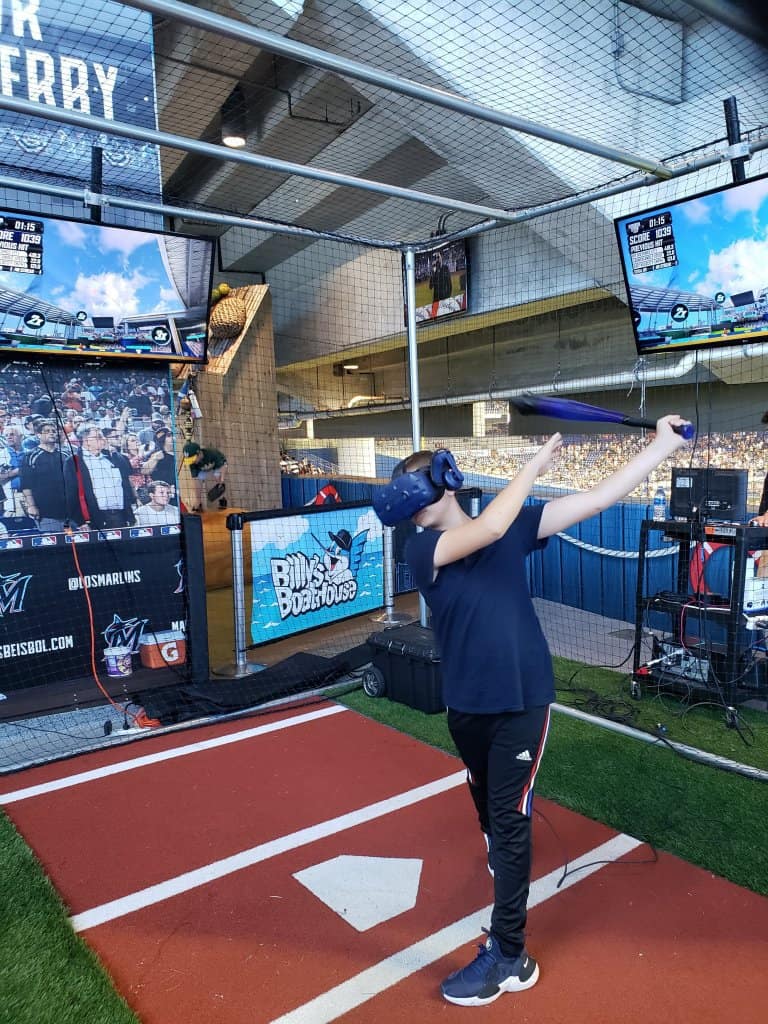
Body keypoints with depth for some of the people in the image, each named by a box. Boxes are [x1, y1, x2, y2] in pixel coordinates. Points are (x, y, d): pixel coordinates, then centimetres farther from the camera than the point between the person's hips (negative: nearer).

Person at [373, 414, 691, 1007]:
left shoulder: (514, 527, -5)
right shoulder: (422, 549, -10)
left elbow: (596, 500, -6)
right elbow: (489, 530, -27)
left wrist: (662, 447, -8)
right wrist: (536, 463, -19)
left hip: (523, 698, -2)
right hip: (465, 703, 2)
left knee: (510, 817, 2)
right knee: (487, 807, 21)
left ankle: (509, 956, 16)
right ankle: (508, 878, 50)